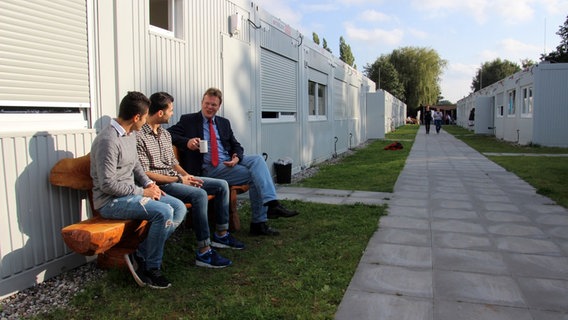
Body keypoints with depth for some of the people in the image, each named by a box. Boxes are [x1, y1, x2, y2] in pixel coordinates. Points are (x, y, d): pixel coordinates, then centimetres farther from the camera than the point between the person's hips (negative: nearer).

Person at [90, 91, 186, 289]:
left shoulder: (130, 135, 9)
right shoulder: (108, 140, -20)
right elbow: (108, 185, -23)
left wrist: (149, 184, 4)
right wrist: (142, 192, -17)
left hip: (132, 193, 10)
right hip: (111, 201, -10)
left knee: (179, 207, -3)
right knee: (163, 212, -28)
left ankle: (141, 255, -4)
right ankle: (151, 269, -9)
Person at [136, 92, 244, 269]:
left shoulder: (165, 134, 15)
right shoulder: (139, 136, -14)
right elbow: (145, 174, -18)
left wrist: (187, 176, -1)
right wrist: (178, 180, -18)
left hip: (175, 178, 9)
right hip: (159, 185, -9)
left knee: (222, 185, 2)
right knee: (199, 194, -33)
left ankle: (221, 235, 11)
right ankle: (204, 252, -28)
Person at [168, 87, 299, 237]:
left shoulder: (224, 122, 20)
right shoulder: (188, 120, 6)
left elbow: (236, 146, 17)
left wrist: (236, 157, -7)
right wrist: (187, 142, -21)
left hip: (229, 161, 6)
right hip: (209, 168, -5)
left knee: (257, 159, -24)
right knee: (255, 175, -24)